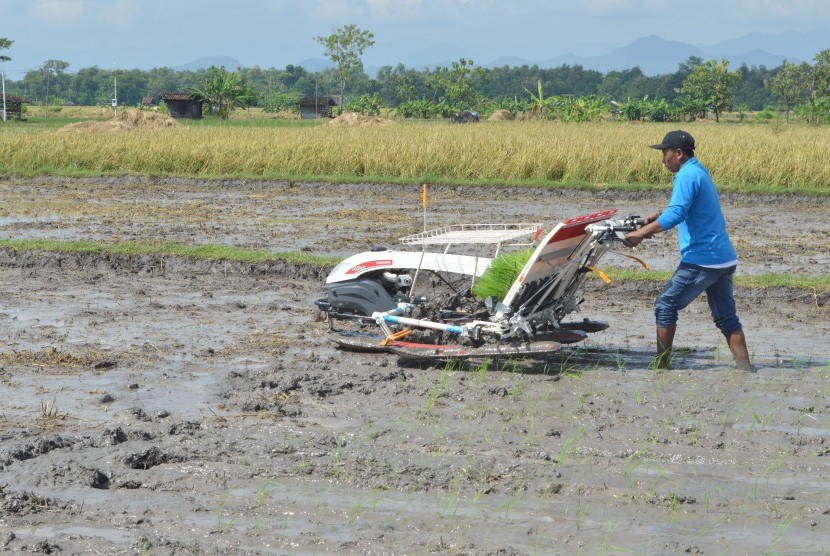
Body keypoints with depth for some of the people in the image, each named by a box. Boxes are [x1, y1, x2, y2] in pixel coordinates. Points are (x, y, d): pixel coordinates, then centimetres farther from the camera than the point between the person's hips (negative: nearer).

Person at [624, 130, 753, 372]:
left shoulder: (688, 175, -13)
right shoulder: (700, 172, 19)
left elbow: (676, 214, -26)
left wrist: (642, 233, -24)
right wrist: (658, 220, 24)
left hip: (701, 259, -9)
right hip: (724, 259, 9)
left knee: (665, 306, 1)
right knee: (726, 317, 10)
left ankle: (661, 366, 4)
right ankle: (746, 370, 4)